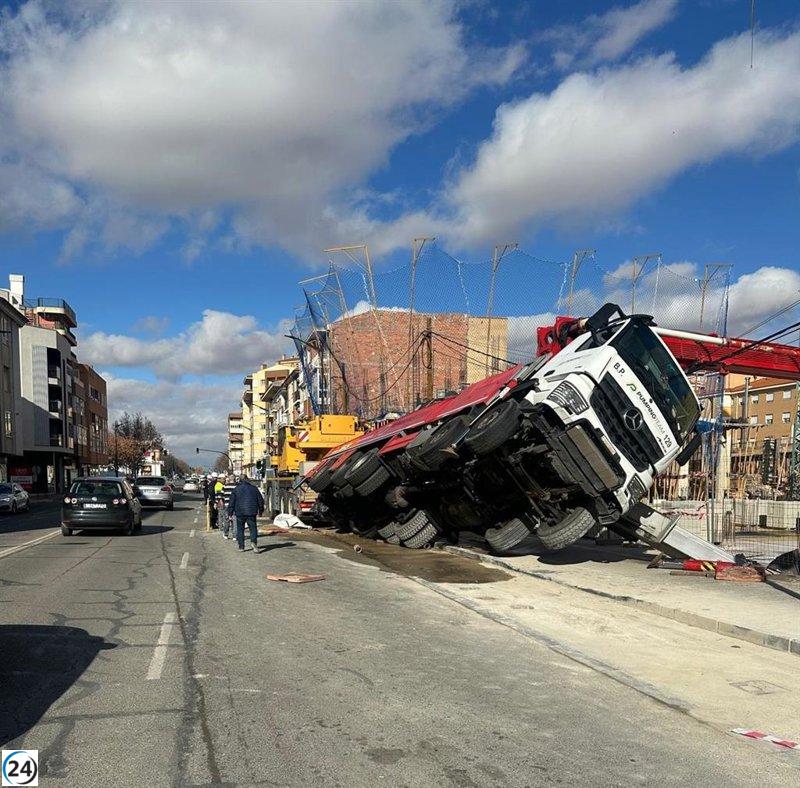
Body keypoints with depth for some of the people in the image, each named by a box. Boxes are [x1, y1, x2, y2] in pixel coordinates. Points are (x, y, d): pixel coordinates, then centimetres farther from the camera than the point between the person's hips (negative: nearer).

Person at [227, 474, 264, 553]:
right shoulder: (254, 488, 5)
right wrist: (261, 510, 21)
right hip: (251, 512, 1)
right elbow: (260, 500, 10)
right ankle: (254, 541, -21)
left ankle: (241, 546, 9)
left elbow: (231, 502, 0)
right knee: (253, 528, 4)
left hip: (240, 513, -1)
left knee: (240, 529, 10)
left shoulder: (236, 489, 1)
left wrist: (230, 513, 6)